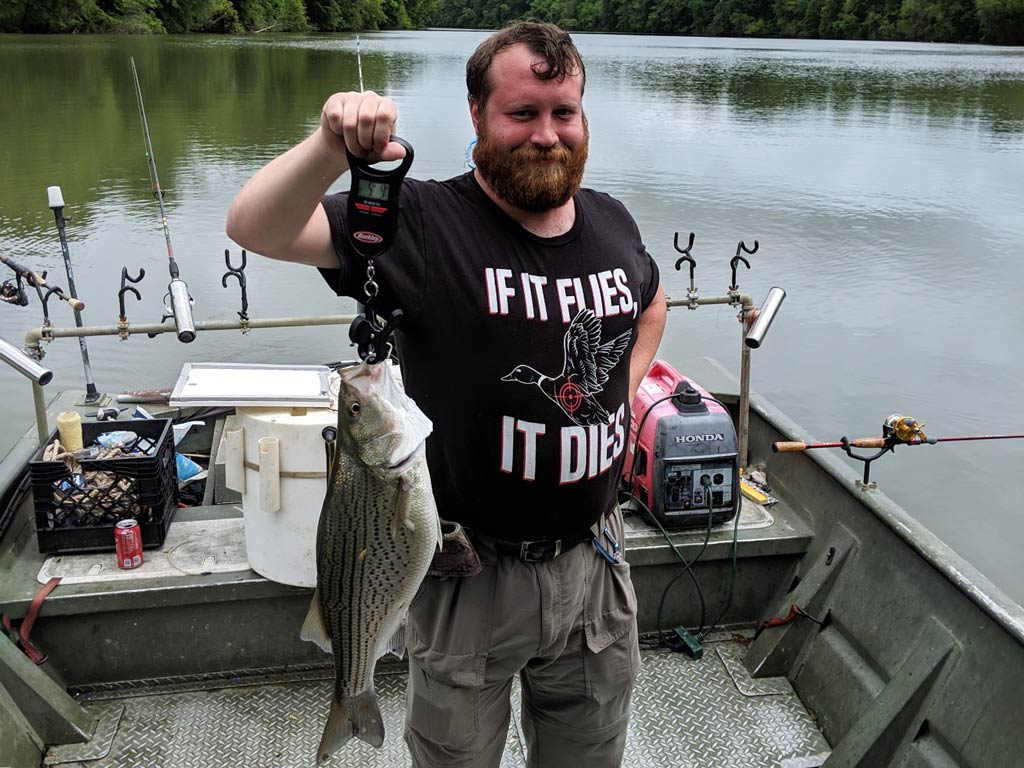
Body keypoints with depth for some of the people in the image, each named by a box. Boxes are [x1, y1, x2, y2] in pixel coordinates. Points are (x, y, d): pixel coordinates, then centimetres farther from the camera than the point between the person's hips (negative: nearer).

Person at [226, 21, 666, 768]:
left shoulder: (611, 222, 0)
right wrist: (332, 144, -43)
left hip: (594, 560, 5)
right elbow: (255, 227, -26)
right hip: (472, 574, -4)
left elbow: (651, 305, 22)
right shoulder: (423, 224, -17)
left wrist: (625, 395, 7)